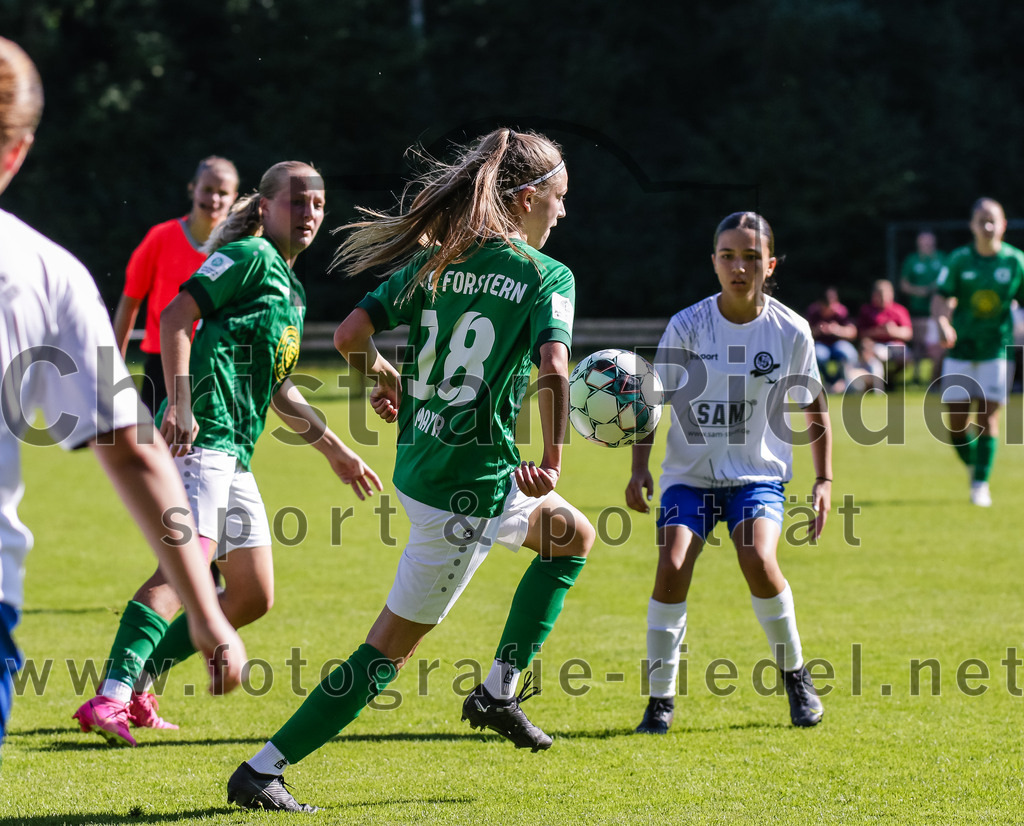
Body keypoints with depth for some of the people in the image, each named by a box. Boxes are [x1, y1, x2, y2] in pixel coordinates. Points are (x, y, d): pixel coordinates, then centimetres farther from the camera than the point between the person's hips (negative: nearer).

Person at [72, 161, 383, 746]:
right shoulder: (249, 256, -1)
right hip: (203, 433, -10)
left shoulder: (294, 291, 26)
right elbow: (176, 317, -12)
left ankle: (138, 684, 12)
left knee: (253, 597, 8)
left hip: (236, 455, 10)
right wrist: (180, 403, -24)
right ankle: (110, 697, -34)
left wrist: (335, 450, 37)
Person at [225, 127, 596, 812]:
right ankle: (263, 772, 2)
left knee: (574, 535, 28)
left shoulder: (435, 261, 5)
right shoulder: (548, 276, -11)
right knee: (393, 645, 2)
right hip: (470, 486, -8)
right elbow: (553, 369, -28)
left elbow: (350, 335, -1)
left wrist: (385, 376, 19)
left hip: (418, 464, 8)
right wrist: (551, 459, -17)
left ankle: (500, 690, 30)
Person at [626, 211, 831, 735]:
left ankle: (795, 674, 0)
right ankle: (660, 698, -7)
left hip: (758, 473, 0)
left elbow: (814, 408, 8)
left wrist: (824, 481, 2)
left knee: (758, 561, -25)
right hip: (690, 472, 1)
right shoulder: (686, 327, -7)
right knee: (671, 566, -21)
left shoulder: (790, 331, -5)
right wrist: (638, 470, -9)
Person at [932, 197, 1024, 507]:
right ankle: (972, 466, 26)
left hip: (997, 350, -1)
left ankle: (981, 484, 1)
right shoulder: (959, 259, -3)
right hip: (961, 348, 1)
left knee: (988, 415, -7)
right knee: (956, 419, -1)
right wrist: (942, 323, -24)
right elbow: (940, 298, -4)